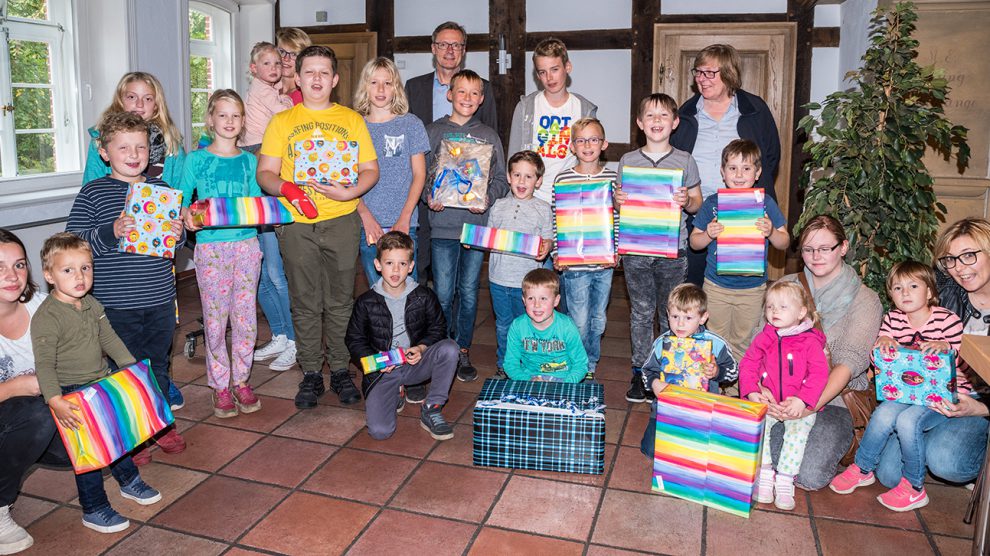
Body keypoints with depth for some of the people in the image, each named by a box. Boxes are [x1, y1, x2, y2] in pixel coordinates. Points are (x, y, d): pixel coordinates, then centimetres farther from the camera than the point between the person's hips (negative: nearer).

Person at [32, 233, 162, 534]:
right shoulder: (46, 317, -21)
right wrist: (55, 401, -33)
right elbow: (44, 365, -24)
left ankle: (129, 481, 43)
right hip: (71, 394, -7)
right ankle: (94, 510, 14)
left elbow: (110, 340, 11)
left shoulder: (92, 305, 2)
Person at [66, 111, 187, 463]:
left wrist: (179, 235, -5)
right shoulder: (93, 193, -4)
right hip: (116, 305, -4)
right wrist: (111, 233, -24)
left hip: (160, 300, 4)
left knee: (158, 363, 17)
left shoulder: (161, 189, 8)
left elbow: (176, 239, 17)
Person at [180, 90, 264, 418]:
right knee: (215, 319, 1)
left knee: (245, 316, 5)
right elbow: (181, 200, 0)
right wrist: (188, 215, -21)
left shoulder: (248, 160, 11)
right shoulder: (196, 159, 3)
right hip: (210, 246, -2)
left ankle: (241, 379, 19)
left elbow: (257, 202, 12)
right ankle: (219, 385, 14)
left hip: (246, 245, 2)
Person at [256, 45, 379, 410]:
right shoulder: (282, 122, 10)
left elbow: (370, 170, 7)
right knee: (305, 304, 5)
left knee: (340, 301, 5)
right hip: (296, 224, 0)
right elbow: (265, 172, 5)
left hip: (342, 221, 0)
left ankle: (340, 370, 19)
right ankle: (311, 374, 17)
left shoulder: (351, 120, 10)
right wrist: (287, 188, -17)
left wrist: (350, 192, -13)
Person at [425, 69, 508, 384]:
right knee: (443, 293, -1)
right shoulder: (433, 132, 6)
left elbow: (500, 179, 8)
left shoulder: (489, 136, 10)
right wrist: (429, 197, -12)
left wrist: (488, 198, -11)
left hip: (477, 225, 1)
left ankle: (462, 353, 20)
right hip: (443, 225, -1)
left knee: (469, 292, 7)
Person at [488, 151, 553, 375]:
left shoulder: (542, 208, 0)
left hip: (526, 279, -2)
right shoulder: (499, 206, 7)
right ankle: (503, 366, 31)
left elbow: (548, 239, 1)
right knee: (503, 325, 15)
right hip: (499, 277, 3)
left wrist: (544, 249, -21)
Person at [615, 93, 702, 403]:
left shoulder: (684, 161, 1)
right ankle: (640, 373, 20)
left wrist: (687, 200, -15)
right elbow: (620, 204, 10)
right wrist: (617, 200, -12)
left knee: (671, 314, 8)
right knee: (641, 312, 9)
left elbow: (697, 204, 6)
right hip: (635, 248, 1)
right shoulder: (627, 160, 4)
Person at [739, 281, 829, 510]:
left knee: (798, 431, -23)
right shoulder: (763, 338, 6)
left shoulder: (810, 341, -4)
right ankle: (764, 474, -8)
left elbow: (819, 373, -12)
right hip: (766, 402, 3)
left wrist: (802, 400, -23)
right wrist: (751, 392, -10)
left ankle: (784, 480, -12)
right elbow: (747, 365, 5)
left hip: (799, 405, -2)